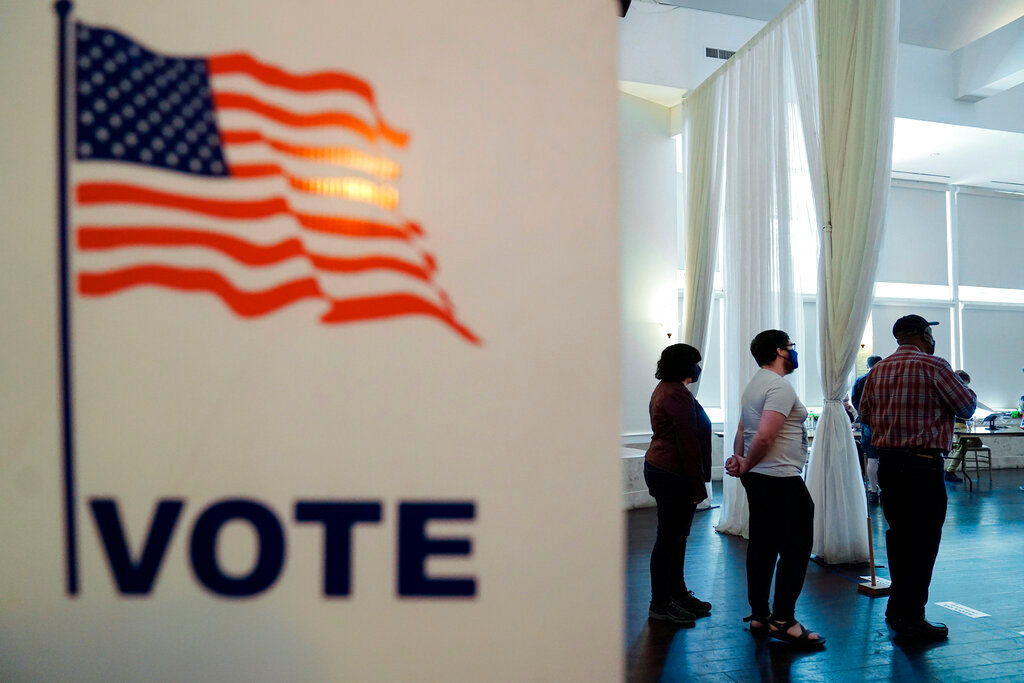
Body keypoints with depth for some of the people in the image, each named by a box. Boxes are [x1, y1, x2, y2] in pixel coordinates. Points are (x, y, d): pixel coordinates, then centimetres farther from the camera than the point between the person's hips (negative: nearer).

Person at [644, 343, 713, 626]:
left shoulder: (664, 389, 16)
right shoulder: (678, 394, -17)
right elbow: (687, 443, -20)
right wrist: (698, 486, -17)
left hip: (658, 468, 11)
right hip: (673, 475, -11)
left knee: (676, 536, 17)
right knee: (669, 537, -2)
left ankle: (677, 594, 28)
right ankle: (660, 604, 7)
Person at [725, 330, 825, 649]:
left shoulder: (754, 385, 17)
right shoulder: (780, 386, -15)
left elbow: (742, 431, 14)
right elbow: (765, 436, -24)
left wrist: (739, 459, 1)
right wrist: (746, 465, -11)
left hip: (757, 479, 10)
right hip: (782, 480, -10)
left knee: (762, 545, 12)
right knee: (796, 548, -3)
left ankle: (759, 615, 19)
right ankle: (783, 620, 0)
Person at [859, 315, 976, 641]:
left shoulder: (878, 370, 8)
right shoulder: (933, 366, -10)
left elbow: (865, 413, 15)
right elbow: (967, 407, -3)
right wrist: (966, 389, 16)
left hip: (887, 460, 7)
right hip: (922, 463, -7)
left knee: (898, 533, 16)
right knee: (923, 538, 0)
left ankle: (897, 608, 26)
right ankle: (911, 617, 4)